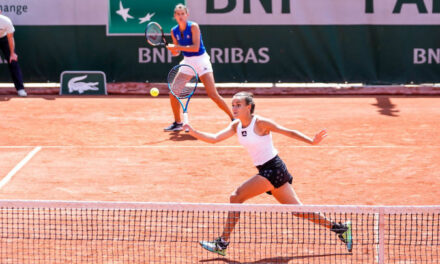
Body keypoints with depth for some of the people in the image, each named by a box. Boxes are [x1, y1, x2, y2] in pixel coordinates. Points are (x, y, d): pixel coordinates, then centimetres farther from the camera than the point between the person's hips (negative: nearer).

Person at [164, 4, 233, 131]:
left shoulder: (193, 26, -15)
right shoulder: (174, 31, 2)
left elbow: (195, 48, -24)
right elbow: (176, 52, 10)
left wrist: (177, 47, -25)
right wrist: (172, 49, -13)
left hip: (201, 61, -6)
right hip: (187, 62, 6)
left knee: (213, 95, -14)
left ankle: (234, 119, -2)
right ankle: (177, 123, 13)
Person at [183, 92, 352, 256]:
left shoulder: (260, 123, -13)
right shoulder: (236, 126, 8)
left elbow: (288, 132, -10)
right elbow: (214, 138, 2)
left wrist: (312, 141, -16)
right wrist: (193, 132, -13)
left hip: (273, 169, -8)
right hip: (266, 171, 8)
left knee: (236, 197, -13)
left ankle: (222, 243, -8)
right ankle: (339, 228, 22)